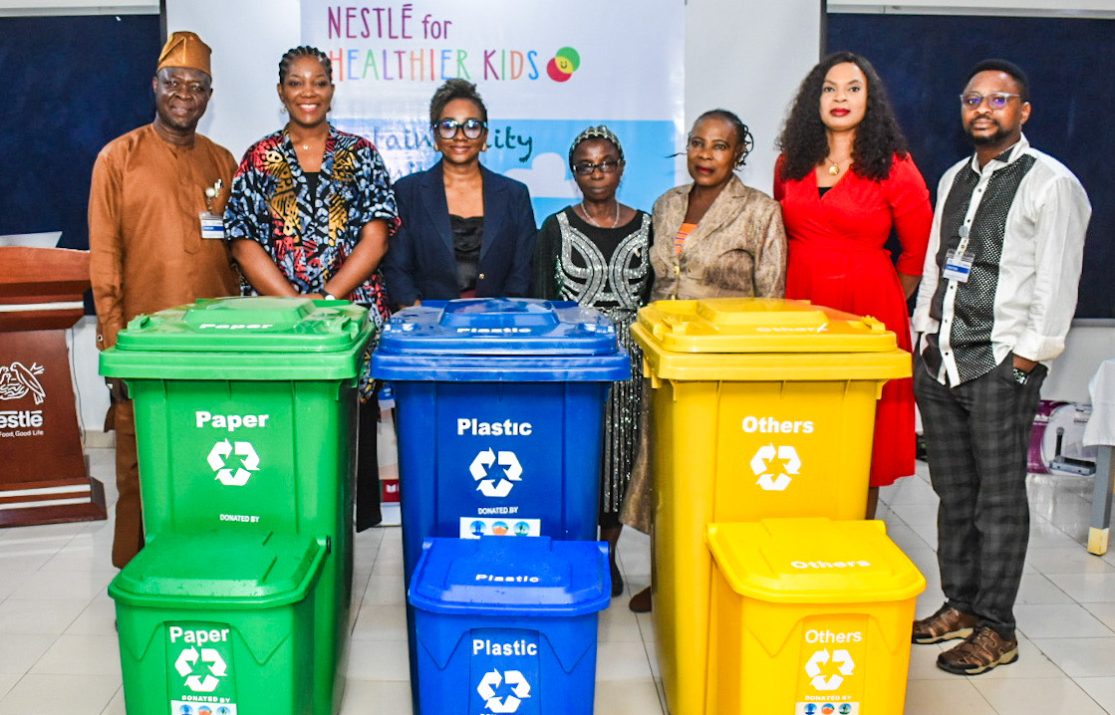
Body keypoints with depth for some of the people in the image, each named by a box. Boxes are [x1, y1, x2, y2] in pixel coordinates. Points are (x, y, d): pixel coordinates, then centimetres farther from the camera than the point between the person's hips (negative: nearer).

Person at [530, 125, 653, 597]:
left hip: (628, 360, 1)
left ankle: (608, 554, 21)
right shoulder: (556, 229, 4)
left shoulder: (644, 227, 7)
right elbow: (540, 300, 3)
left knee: (620, 452, 5)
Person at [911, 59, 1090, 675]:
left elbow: (1057, 283, -9)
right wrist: (925, 335, 11)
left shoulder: (1051, 183, -5)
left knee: (999, 498, 1)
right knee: (953, 491, 13)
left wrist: (1026, 358, -12)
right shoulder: (953, 180, 16)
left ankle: (996, 629, 11)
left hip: (1002, 364, -6)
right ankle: (959, 604, 27)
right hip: (939, 358, 7)